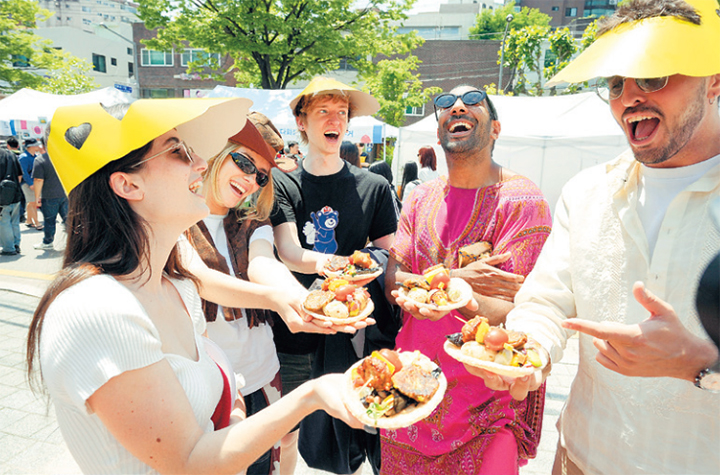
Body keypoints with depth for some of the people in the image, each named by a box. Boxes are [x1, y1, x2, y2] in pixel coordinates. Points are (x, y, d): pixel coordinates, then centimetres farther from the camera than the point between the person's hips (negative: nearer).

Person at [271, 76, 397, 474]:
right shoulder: (281, 184, 2)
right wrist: (327, 262, -32)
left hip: (351, 334, 0)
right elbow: (288, 252, -13)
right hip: (293, 330, 1)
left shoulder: (374, 187, 2)